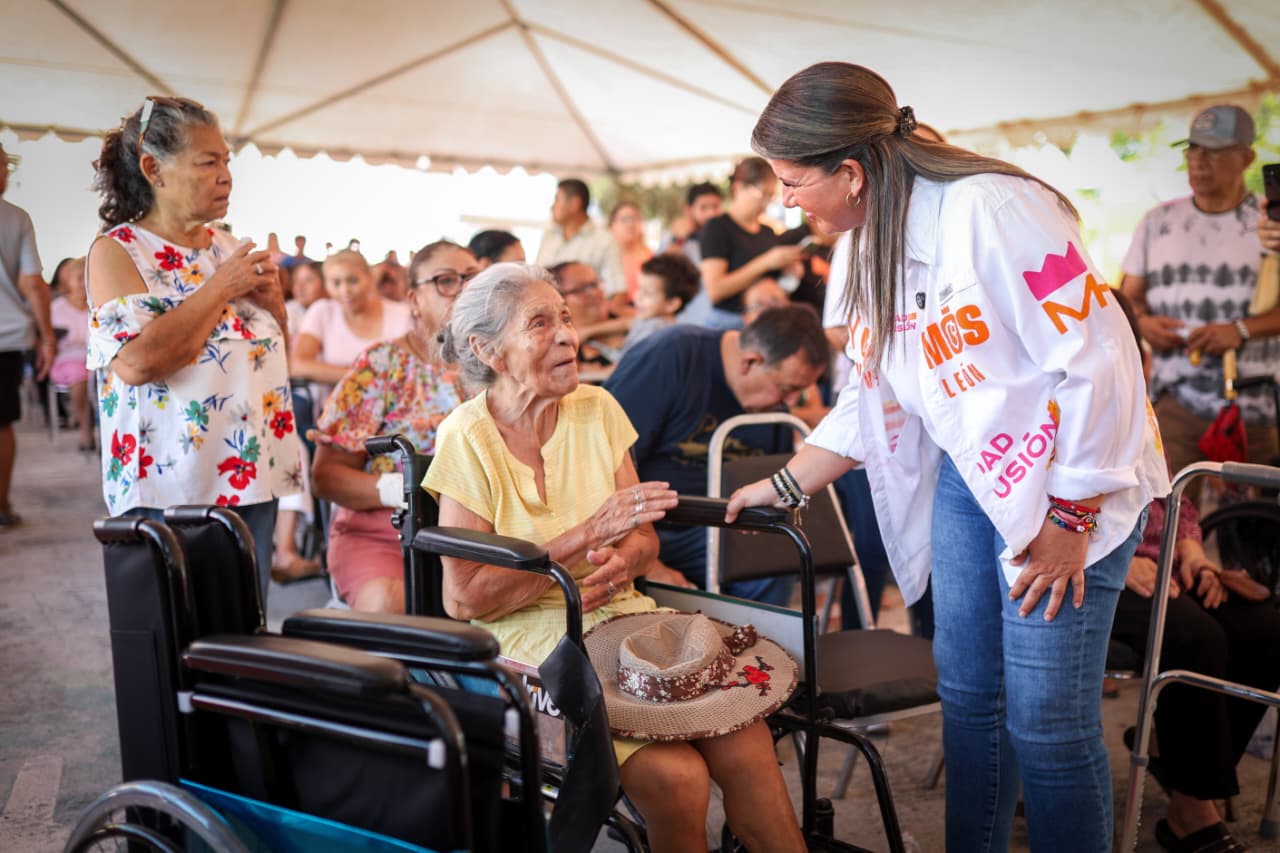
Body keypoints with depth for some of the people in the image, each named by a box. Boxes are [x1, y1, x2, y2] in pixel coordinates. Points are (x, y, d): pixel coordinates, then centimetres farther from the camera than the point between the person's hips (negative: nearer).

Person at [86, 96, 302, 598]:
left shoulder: (227, 247, 12)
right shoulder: (116, 251, -6)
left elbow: (272, 354, 21)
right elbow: (136, 362, -22)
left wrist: (272, 303, 0)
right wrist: (221, 288, -14)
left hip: (252, 477, 6)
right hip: (170, 485, -6)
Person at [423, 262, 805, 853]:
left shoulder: (596, 408, 6)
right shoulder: (468, 438, -8)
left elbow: (643, 540, 9)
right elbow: (462, 598, -13)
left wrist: (620, 564, -15)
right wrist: (589, 535, -16)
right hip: (528, 637, -4)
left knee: (746, 742, -21)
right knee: (676, 776, -25)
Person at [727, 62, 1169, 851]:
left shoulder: (989, 209, -22)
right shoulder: (876, 244, 5)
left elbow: (1097, 360, -22)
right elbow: (874, 394, 14)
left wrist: (1069, 519, -18)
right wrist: (786, 486, 12)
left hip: (1069, 485, -8)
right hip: (967, 479, 8)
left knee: (1044, 719, -4)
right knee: (967, 694, 12)